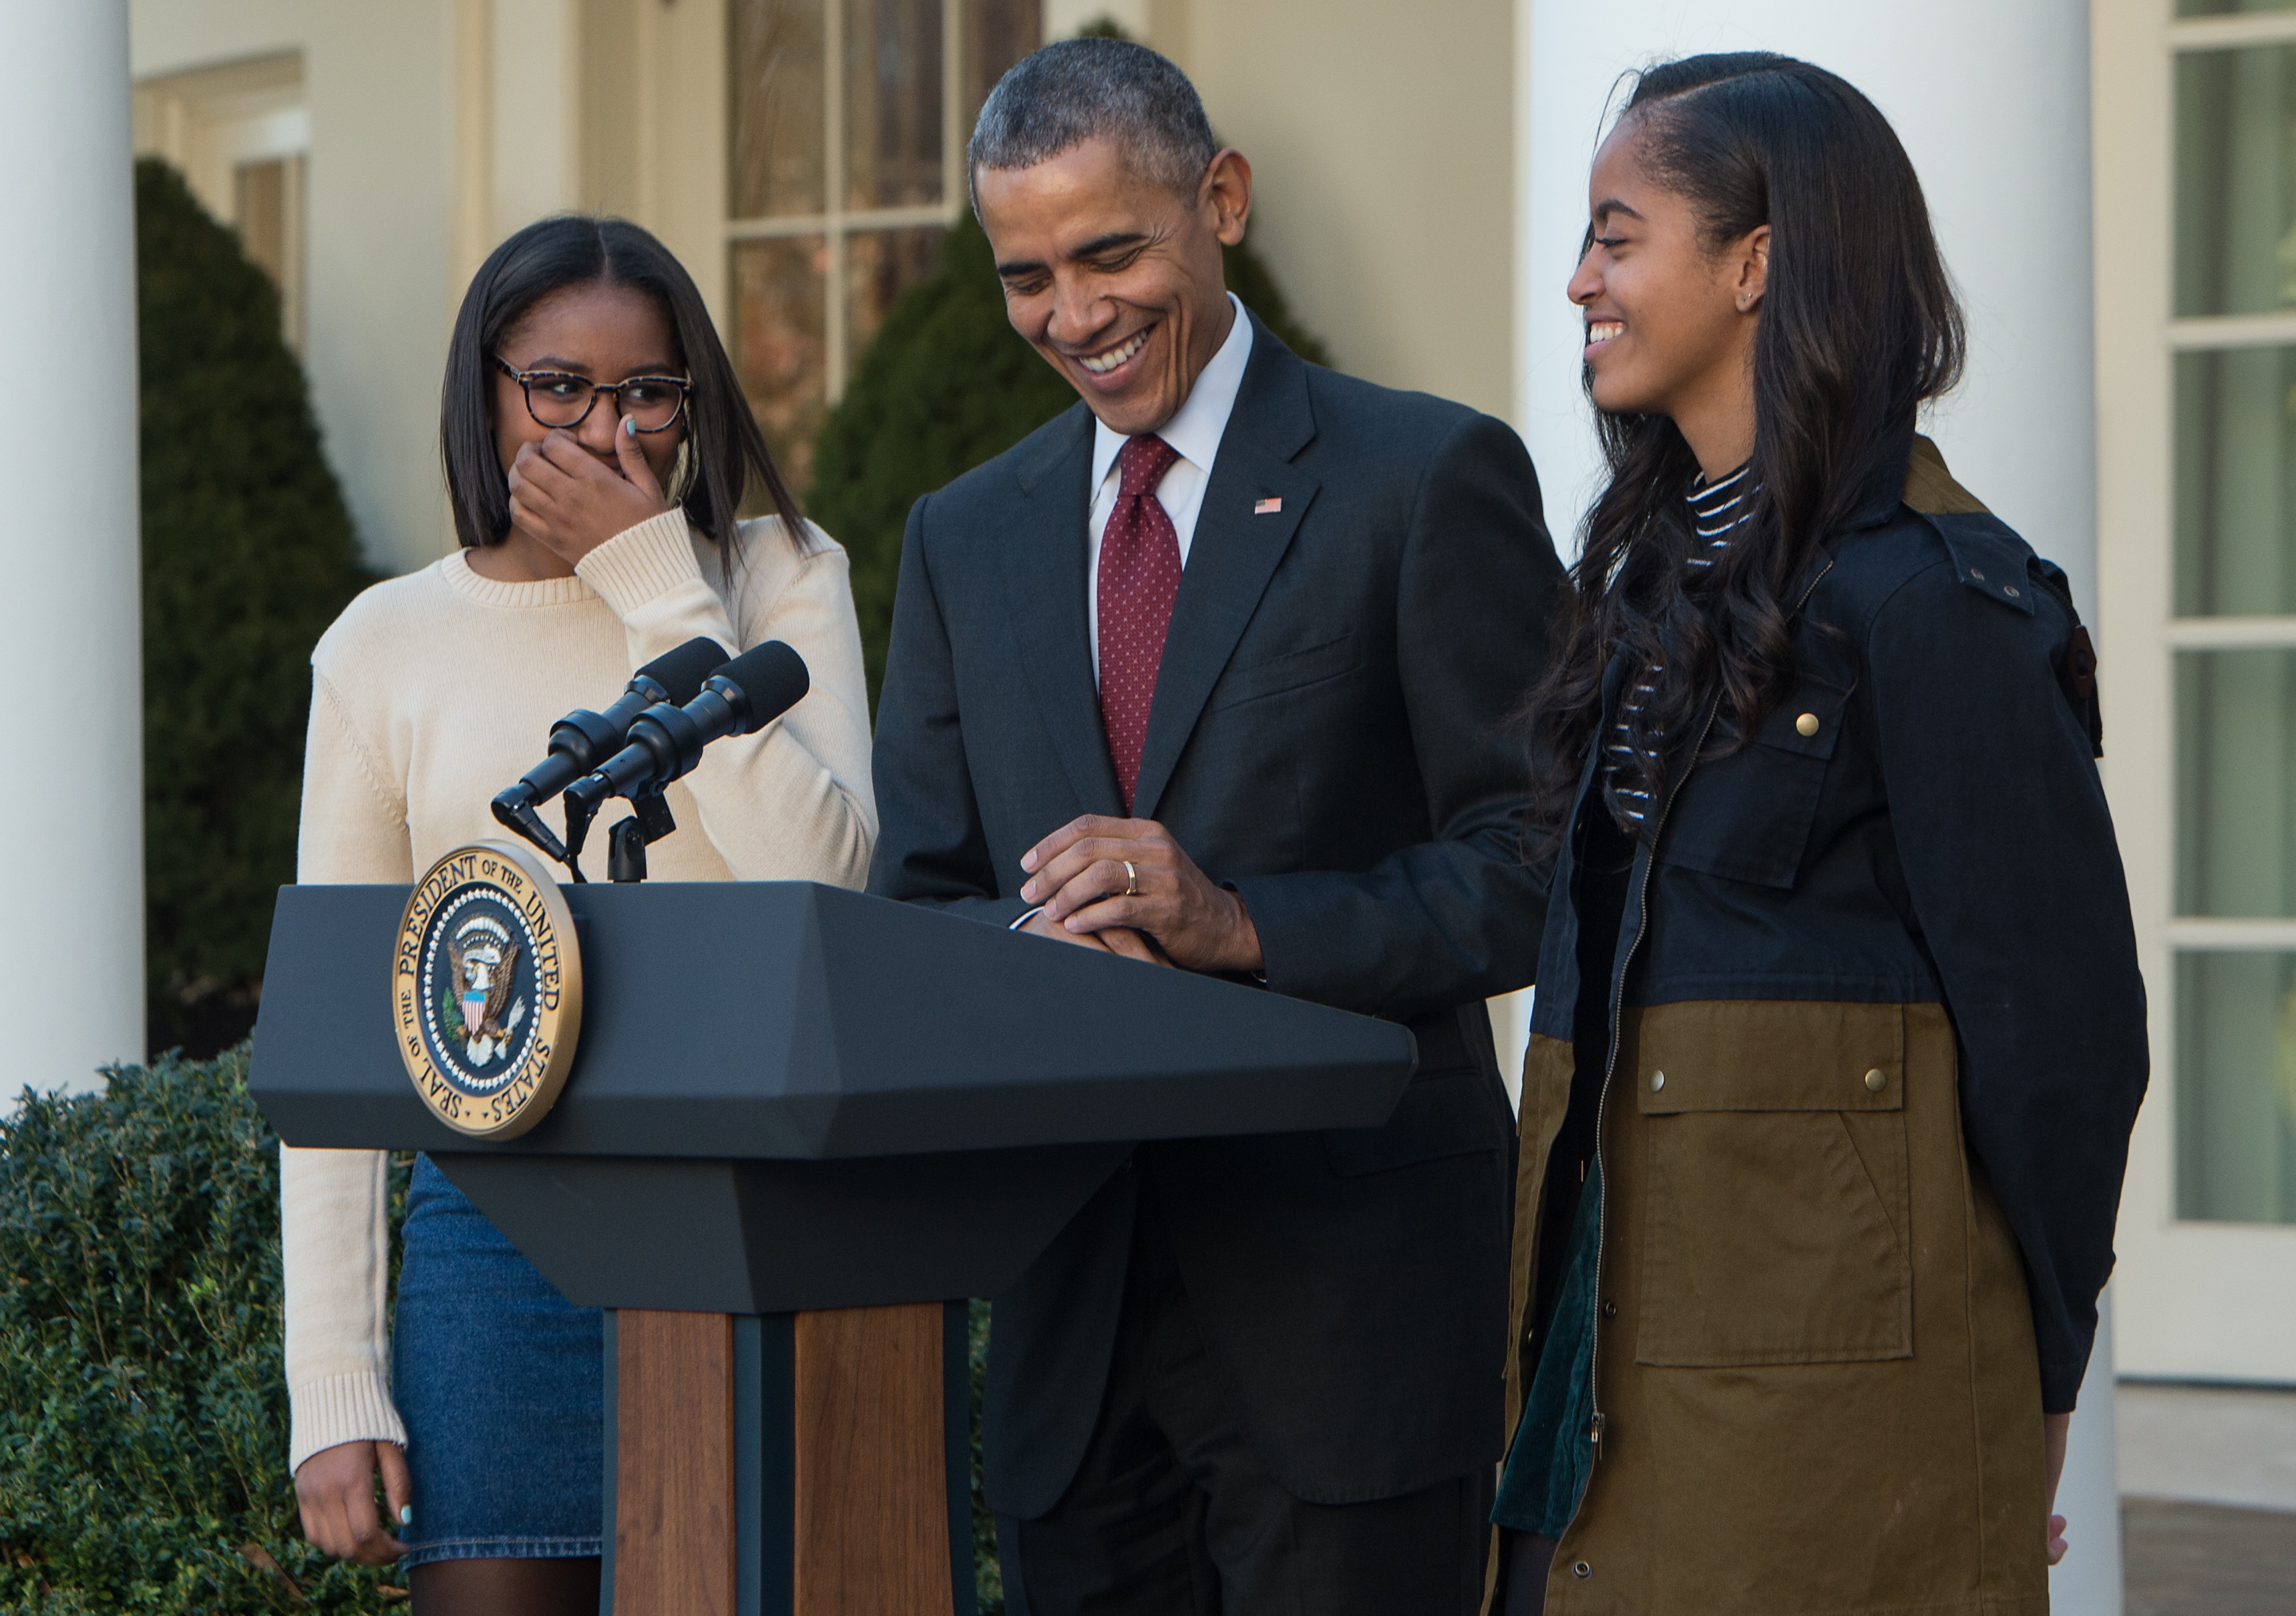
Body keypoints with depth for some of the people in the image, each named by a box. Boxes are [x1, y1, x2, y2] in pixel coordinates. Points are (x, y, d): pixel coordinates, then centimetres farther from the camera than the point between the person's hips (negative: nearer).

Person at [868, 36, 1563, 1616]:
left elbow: (1542, 873, -6)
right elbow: (917, 901, 13)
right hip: (1076, 1303, 5)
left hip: (1345, 1292, -4)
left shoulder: (1429, 478, -1)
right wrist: (1033, 939, -10)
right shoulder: (968, 537, 16)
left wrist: (1245, 924, -20)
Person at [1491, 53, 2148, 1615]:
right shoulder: (1657, 569, 14)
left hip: (1830, 1344, -8)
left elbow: (2060, 1021, -11)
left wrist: (2029, 1407, -4)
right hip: (1625, 1325, 8)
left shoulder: (1929, 599, -12)